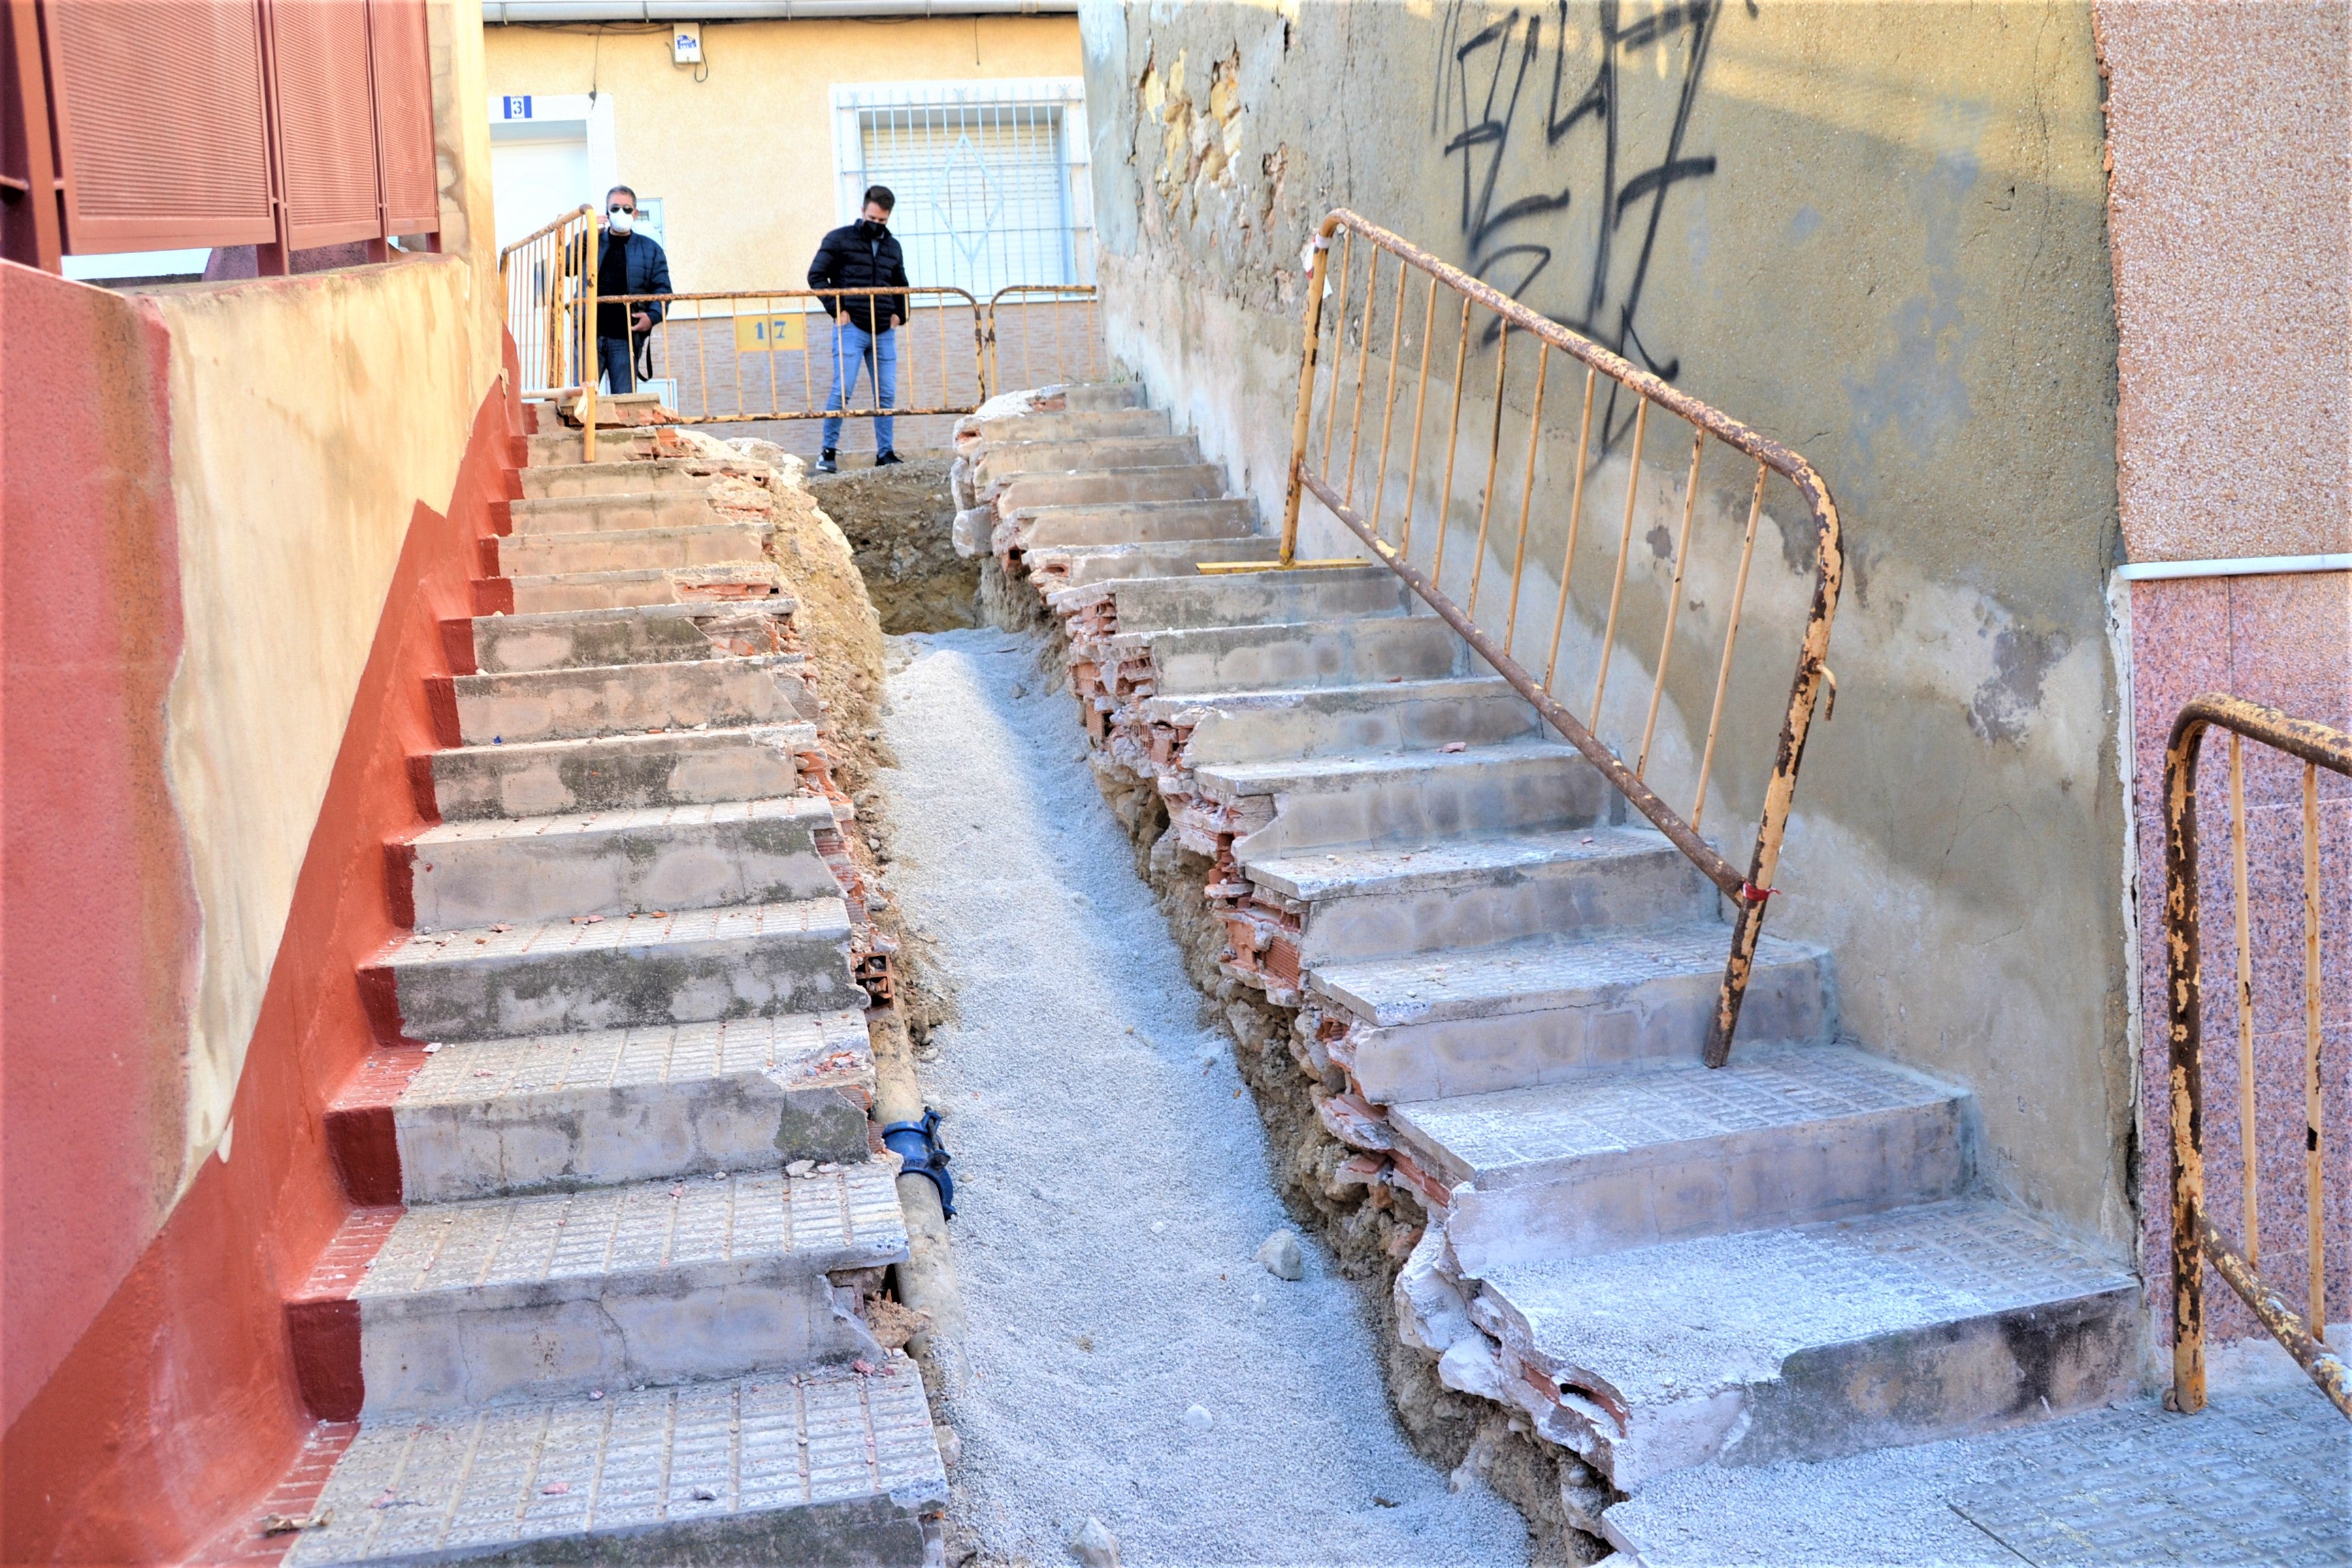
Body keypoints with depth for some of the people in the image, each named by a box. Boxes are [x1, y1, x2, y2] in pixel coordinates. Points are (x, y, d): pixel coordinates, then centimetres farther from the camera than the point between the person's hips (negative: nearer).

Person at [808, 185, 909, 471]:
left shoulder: (892, 247, 17)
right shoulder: (840, 239, 2)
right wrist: (837, 309, -8)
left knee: (887, 395, 4)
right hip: (851, 328, -5)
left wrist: (899, 313, 14)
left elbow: (900, 285, 30)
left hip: (884, 332, 5)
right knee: (843, 391, -11)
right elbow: (816, 275, -1)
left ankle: (885, 454, 10)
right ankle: (828, 453, -4)